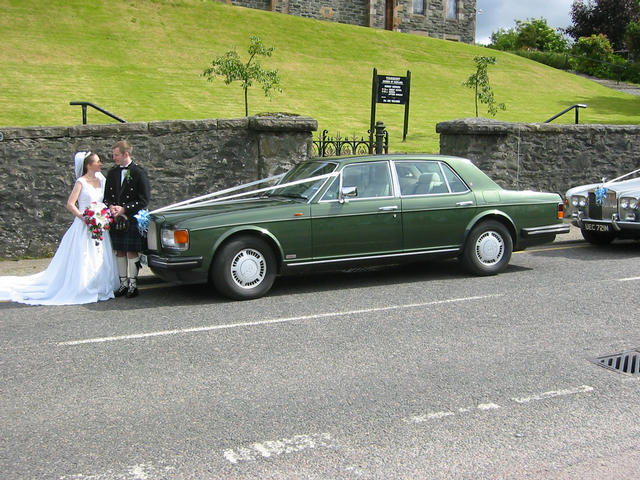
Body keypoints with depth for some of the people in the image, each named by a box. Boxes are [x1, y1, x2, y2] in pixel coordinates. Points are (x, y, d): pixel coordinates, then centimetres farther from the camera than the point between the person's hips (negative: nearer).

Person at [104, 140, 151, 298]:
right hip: (116, 220, 5)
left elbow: (144, 199, -10)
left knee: (132, 252, 0)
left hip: (132, 219, -5)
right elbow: (107, 196, 17)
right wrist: (111, 207, -5)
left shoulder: (139, 172, -8)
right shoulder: (112, 173, 10)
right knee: (119, 252, 10)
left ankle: (132, 284, 9)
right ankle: (123, 283, 19)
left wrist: (124, 209, -15)